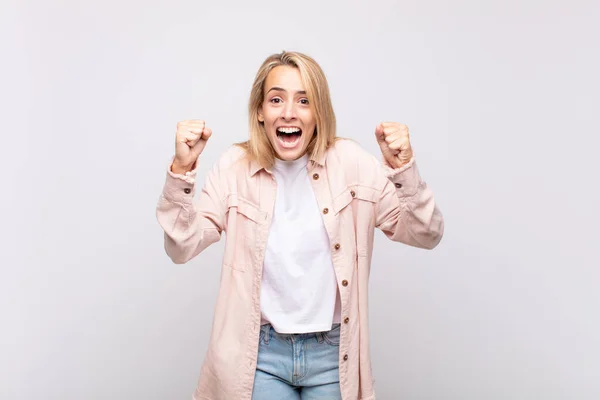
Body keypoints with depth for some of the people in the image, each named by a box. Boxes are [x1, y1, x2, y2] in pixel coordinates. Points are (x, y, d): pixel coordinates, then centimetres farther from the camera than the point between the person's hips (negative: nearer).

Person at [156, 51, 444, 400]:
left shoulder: (351, 163, -7)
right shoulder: (235, 167, -5)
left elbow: (427, 235, -8)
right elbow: (183, 247, -10)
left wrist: (403, 169, -24)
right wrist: (181, 171, -22)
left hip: (334, 352, 1)